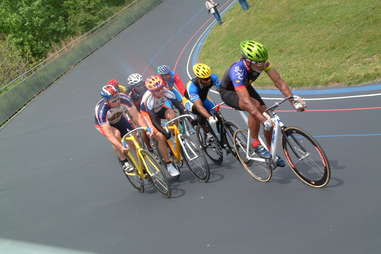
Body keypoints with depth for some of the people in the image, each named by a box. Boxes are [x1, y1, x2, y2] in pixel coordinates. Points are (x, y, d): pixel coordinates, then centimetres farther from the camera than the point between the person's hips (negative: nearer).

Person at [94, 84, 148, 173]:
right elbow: (108, 133, -43)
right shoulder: (101, 110, -40)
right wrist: (121, 147, -53)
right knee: (116, 133, -34)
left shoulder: (123, 98, -33)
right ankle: (124, 162, -17)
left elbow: (136, 115, -30)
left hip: (119, 119, 4)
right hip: (104, 124, -4)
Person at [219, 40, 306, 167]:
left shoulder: (262, 63, -24)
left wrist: (293, 100, -36)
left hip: (246, 87, 6)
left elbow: (279, 81, -24)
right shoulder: (238, 70, -41)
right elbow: (246, 100, -48)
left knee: (267, 115, -8)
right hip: (228, 92, -6)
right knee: (255, 106, -33)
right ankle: (256, 144, -17)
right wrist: (263, 119, -56)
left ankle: (271, 151, 12)